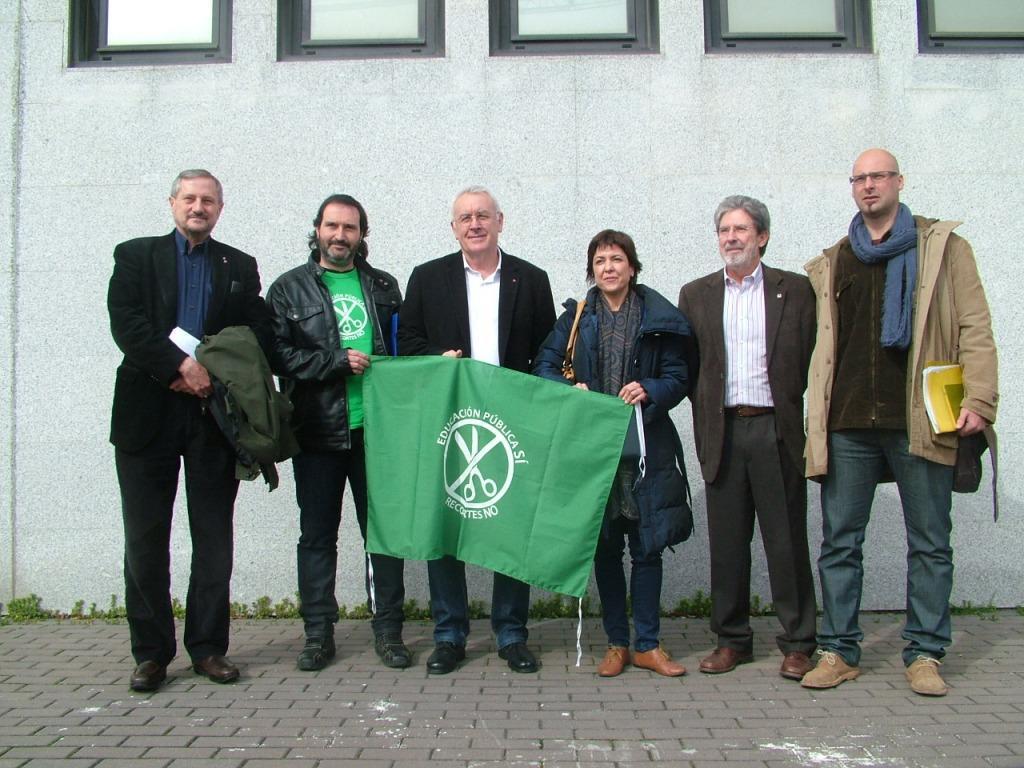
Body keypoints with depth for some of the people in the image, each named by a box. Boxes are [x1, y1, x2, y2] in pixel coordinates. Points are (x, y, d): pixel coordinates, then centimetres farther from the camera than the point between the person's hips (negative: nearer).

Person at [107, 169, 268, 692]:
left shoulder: (240, 267, 13)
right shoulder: (136, 256, 9)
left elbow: (255, 337, 4)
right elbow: (126, 324, -6)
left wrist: (210, 374, -11)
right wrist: (181, 367, -17)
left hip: (214, 413, 1)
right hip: (147, 413, -1)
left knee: (214, 539, 5)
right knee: (145, 539, 3)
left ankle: (208, 647, 16)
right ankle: (151, 652, 14)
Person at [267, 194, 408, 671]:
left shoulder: (384, 287, 13)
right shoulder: (289, 289, 6)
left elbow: (403, 348, 10)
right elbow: (277, 353, -5)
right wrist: (338, 362, -13)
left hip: (376, 429, 2)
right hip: (317, 431, -1)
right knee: (317, 535, 7)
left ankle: (388, 630, 16)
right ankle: (318, 633, 19)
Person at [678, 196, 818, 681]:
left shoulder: (794, 290, 6)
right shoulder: (695, 295, 11)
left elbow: (809, 359, 3)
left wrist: (800, 422, -4)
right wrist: (706, 418, 2)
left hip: (777, 429, -2)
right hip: (723, 432, 2)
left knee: (787, 541, 3)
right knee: (726, 543, 7)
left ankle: (797, 644, 14)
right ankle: (732, 640, 19)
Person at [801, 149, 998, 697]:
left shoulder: (942, 247, 8)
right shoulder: (830, 264, 16)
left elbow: (974, 329, 1)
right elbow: (820, 344, 19)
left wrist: (978, 399, -9)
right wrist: (816, 420, 10)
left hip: (920, 420, -2)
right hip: (847, 425, 2)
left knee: (930, 543, 5)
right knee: (839, 542, 4)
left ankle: (924, 654, 16)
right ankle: (838, 651, 14)